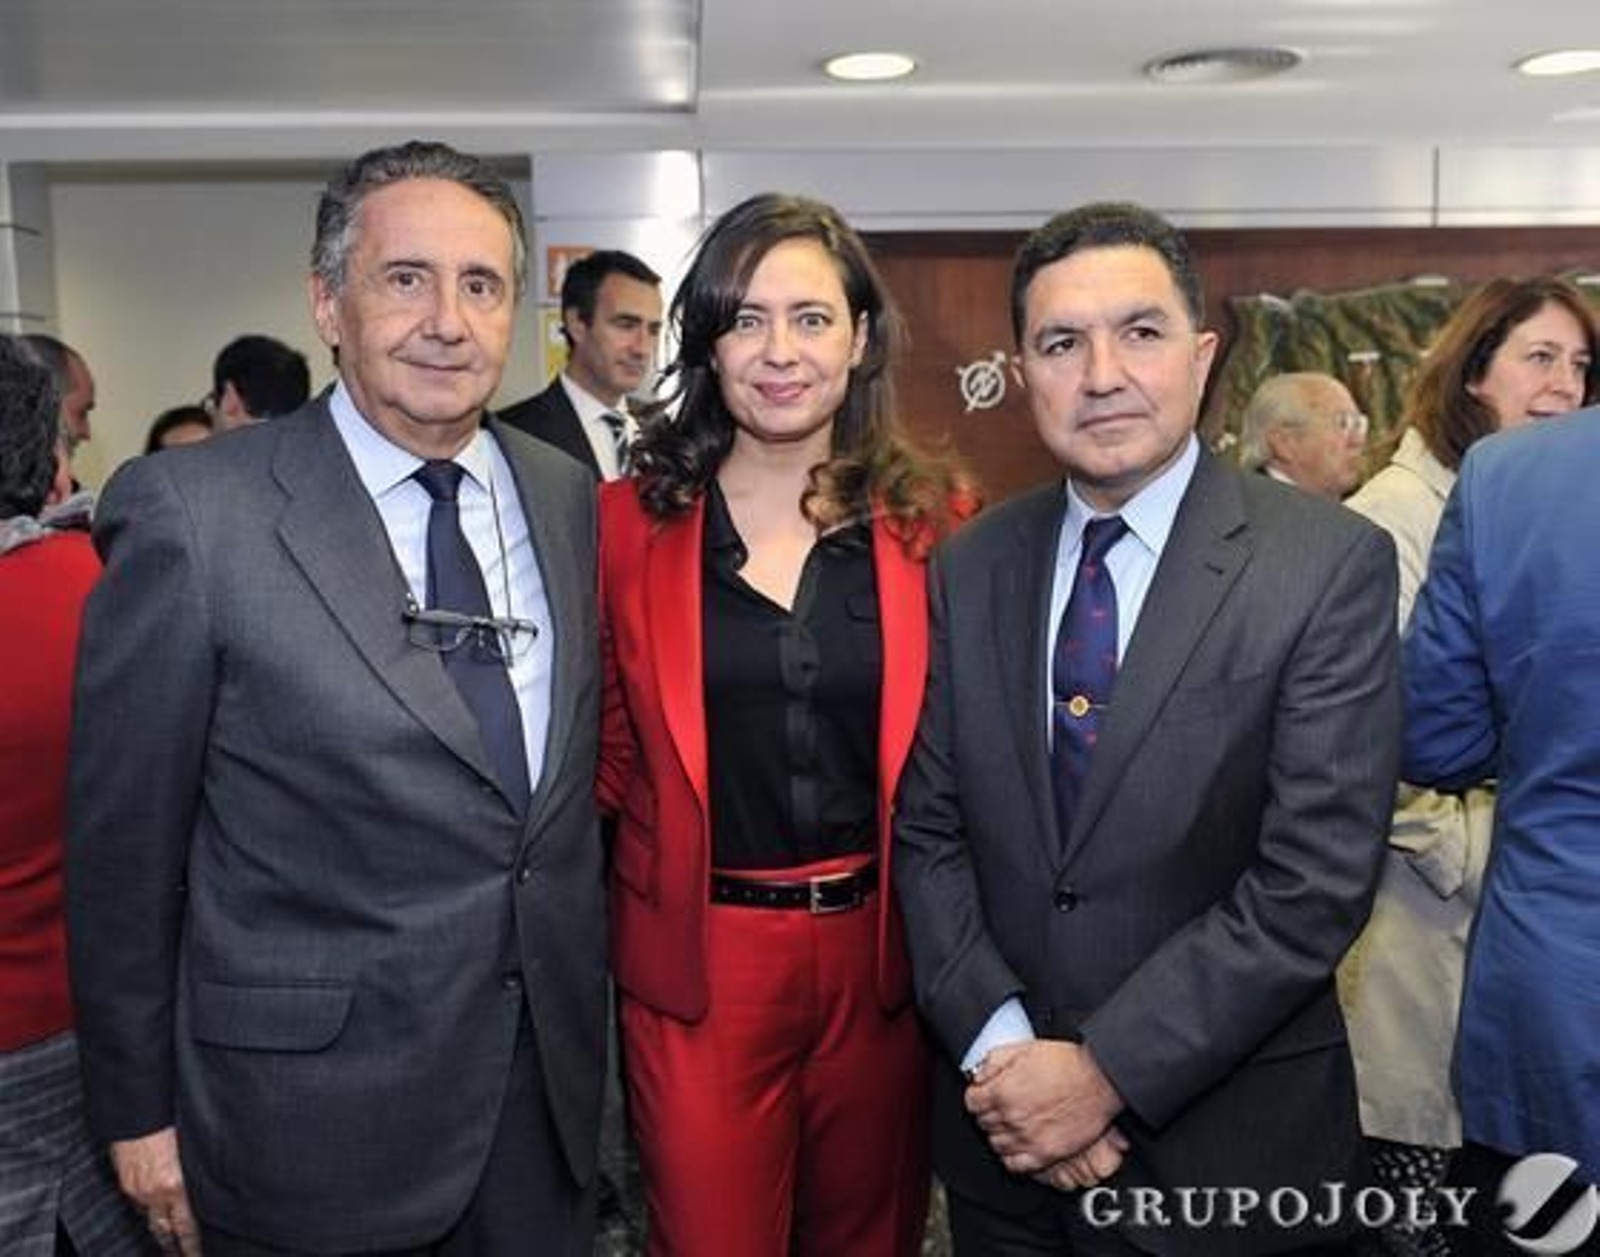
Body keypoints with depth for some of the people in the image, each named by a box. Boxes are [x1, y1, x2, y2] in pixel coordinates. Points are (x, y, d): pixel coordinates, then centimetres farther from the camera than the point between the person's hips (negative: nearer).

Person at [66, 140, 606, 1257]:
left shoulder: (569, 497, 1)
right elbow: (123, 842, -8)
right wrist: (138, 1110, -3)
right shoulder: (189, 514, -14)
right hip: (314, 1112, -4)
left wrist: (584, 1000, 12)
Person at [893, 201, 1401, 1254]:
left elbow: (1318, 880, -16)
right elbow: (927, 829, 1)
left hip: (1221, 1145, -3)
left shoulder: (1331, 564, -12)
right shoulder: (969, 570, 1)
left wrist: (1106, 1072, -17)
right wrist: (998, 1045, -11)